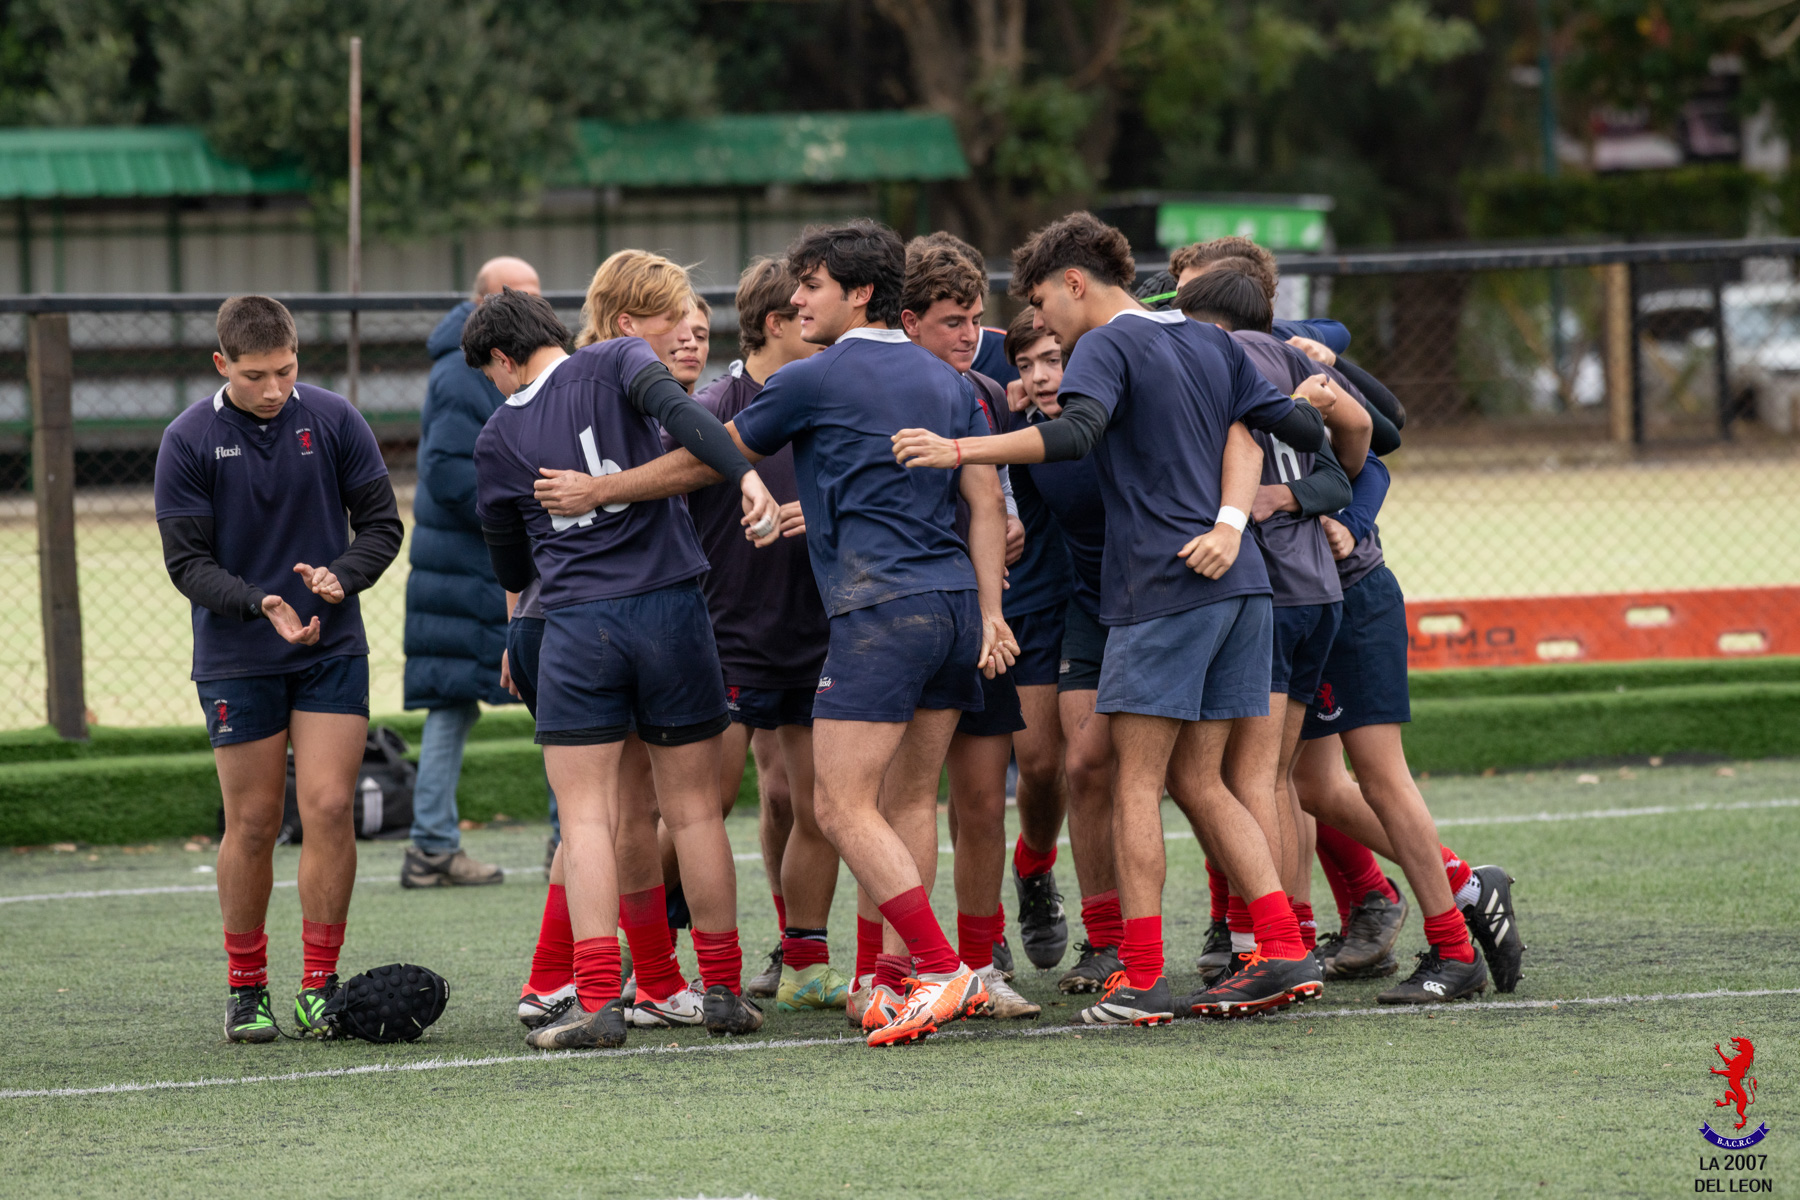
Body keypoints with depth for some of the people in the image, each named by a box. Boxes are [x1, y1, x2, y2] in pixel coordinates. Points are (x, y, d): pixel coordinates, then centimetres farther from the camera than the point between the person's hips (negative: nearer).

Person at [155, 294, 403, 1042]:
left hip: (332, 648, 1)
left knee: (329, 808, -7)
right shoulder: (188, 441, -7)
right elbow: (187, 561, -7)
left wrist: (340, 575, -18)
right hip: (235, 661, -1)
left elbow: (381, 524, 2)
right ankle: (245, 991, 16)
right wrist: (259, 603, -24)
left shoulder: (332, 420, -3)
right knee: (252, 823, 2)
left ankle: (319, 987, 3)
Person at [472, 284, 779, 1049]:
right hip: (672, 610, 0)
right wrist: (745, 475, -28)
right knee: (693, 807, 9)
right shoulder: (616, 363, 4)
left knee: (586, 817, 2)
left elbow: (508, 562, 19)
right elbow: (673, 407, -19)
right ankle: (723, 992, 13)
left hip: (576, 628, 0)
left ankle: (598, 1001, -9)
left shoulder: (499, 439, 8)